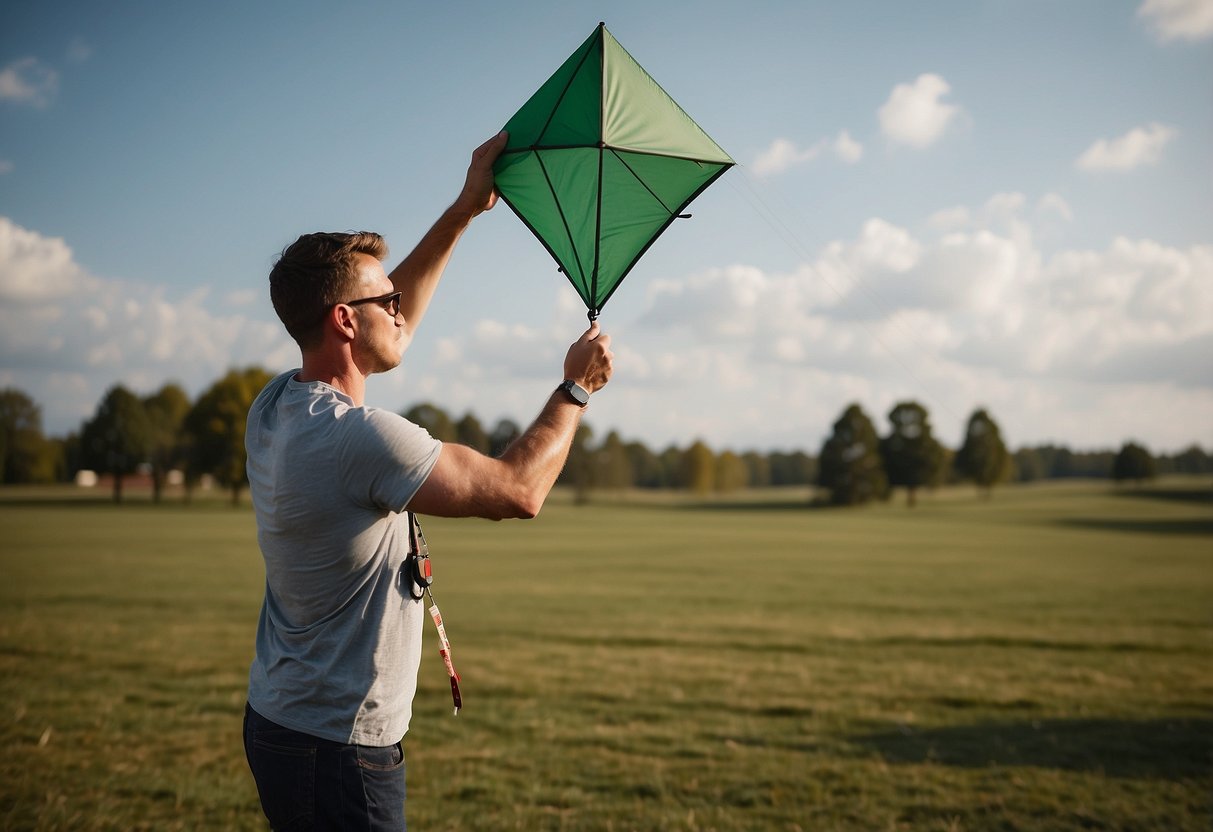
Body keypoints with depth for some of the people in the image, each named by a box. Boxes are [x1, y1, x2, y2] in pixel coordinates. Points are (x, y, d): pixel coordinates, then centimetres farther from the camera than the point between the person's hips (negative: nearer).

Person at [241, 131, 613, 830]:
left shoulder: (275, 407, 2)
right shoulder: (360, 438, -26)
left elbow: (397, 318, 15)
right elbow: (519, 490, -20)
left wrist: (467, 208, 15)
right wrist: (577, 388, -4)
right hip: (339, 748, -9)